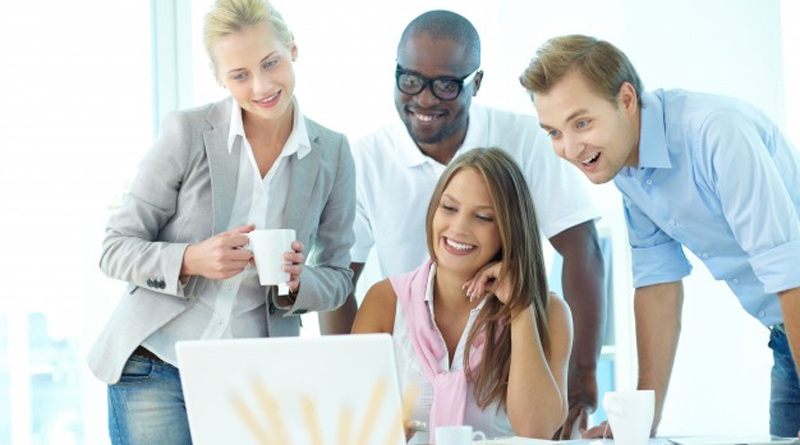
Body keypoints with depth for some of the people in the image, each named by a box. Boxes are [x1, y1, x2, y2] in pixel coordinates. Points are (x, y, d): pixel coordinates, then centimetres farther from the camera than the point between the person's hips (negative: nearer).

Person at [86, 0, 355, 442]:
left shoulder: (332, 153, 2)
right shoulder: (187, 132, -7)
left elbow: (336, 277, 8)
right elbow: (115, 250, -4)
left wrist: (296, 283, -14)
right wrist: (191, 260, -23)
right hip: (157, 367, -2)